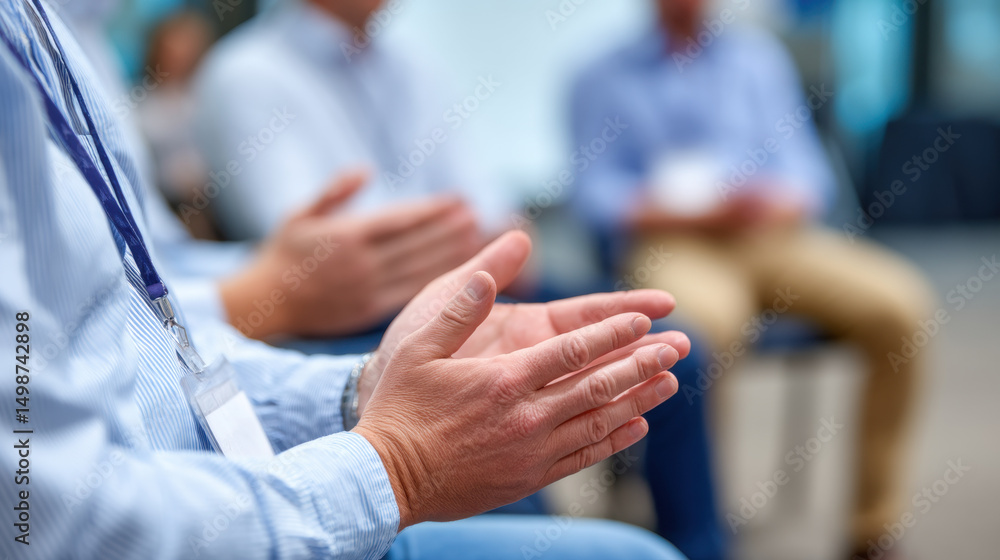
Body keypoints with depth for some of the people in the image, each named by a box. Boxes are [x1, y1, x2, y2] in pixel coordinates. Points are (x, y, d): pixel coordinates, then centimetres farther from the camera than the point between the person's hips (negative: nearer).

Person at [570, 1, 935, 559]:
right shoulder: (606, 78, 14)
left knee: (901, 305, -22)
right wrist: (681, 212, -14)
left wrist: (780, 202, -12)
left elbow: (804, 164, 12)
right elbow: (595, 189, 3)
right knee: (705, 326, -39)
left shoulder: (760, 56, 20)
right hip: (671, 245, -3)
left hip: (772, 237, 3)